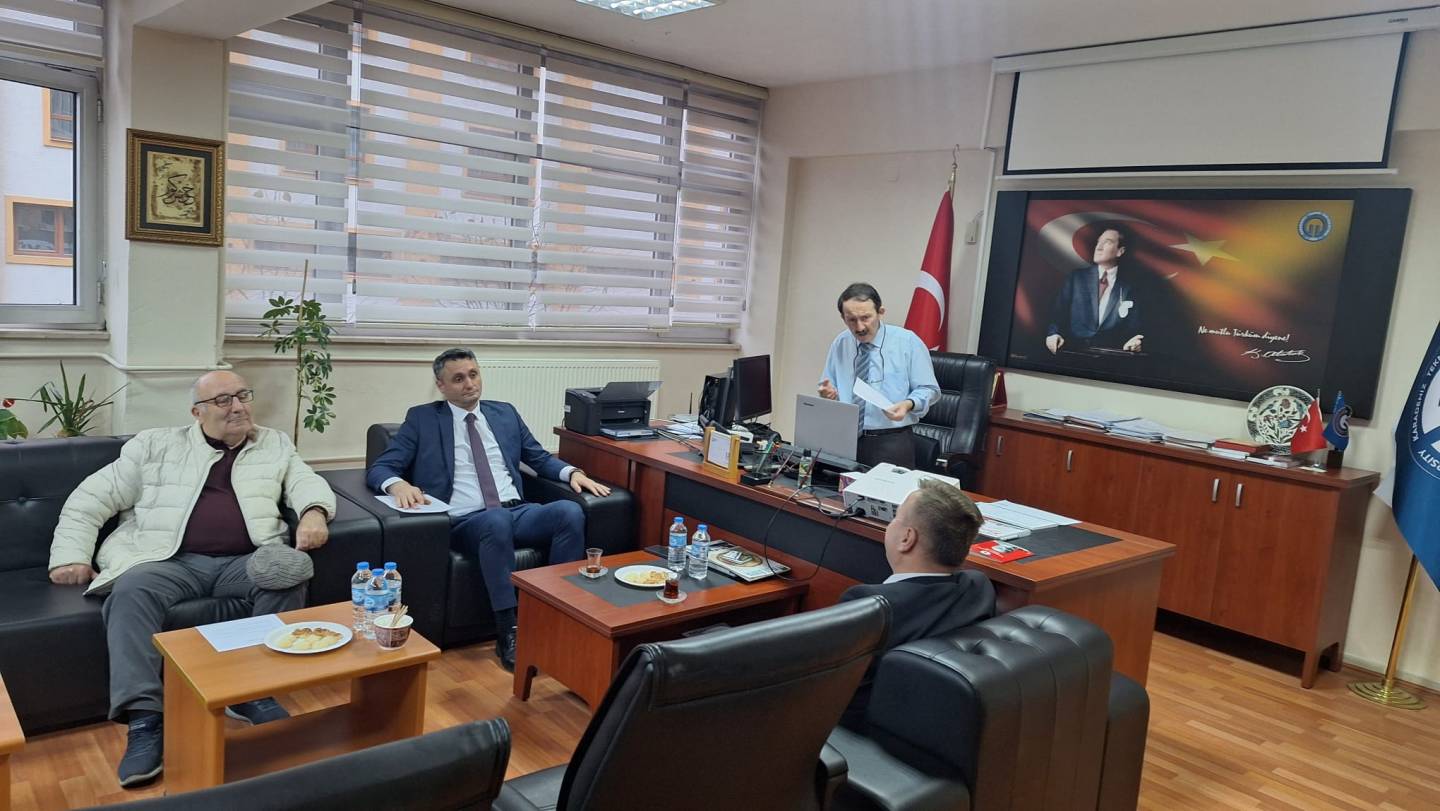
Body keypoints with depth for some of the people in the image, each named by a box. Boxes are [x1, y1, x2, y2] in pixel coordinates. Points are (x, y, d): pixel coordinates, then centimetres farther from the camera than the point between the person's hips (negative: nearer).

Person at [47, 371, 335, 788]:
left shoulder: (274, 444, 19)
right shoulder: (156, 444, 15)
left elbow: (307, 482, 9)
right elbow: (91, 499, 15)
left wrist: (314, 512, -15)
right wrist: (71, 555, 2)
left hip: (246, 562, 1)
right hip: (172, 561, 0)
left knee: (292, 570, -29)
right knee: (132, 590, -32)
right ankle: (144, 718, -32)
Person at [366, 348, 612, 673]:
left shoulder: (505, 413, 21)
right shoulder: (422, 418, 10)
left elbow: (540, 458, 26)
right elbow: (379, 468, 5)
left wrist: (572, 472, 4)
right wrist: (398, 484, -19)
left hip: (518, 512, 4)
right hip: (465, 521, -3)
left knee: (570, 511, -28)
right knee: (497, 520, -39)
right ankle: (509, 633, -31)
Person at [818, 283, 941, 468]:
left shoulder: (907, 342, -1)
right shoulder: (839, 344, 9)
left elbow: (928, 390, 2)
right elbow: (830, 388, 18)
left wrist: (908, 404, -18)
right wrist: (828, 393, -5)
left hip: (891, 443, -2)